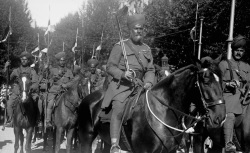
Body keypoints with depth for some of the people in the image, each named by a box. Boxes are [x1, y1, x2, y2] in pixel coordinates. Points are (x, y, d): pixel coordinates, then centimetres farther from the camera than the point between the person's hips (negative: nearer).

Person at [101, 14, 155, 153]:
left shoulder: (147, 49, 17)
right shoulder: (120, 46, 3)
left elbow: (150, 70, 15)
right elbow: (110, 67, 0)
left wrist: (149, 82, -5)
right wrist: (123, 74, -18)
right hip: (121, 85, -5)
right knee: (118, 110, -23)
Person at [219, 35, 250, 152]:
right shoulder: (224, 64, 15)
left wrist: (240, 73, 1)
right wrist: (227, 84, -11)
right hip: (228, 94, -5)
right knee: (230, 116, -28)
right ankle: (228, 144, -40)